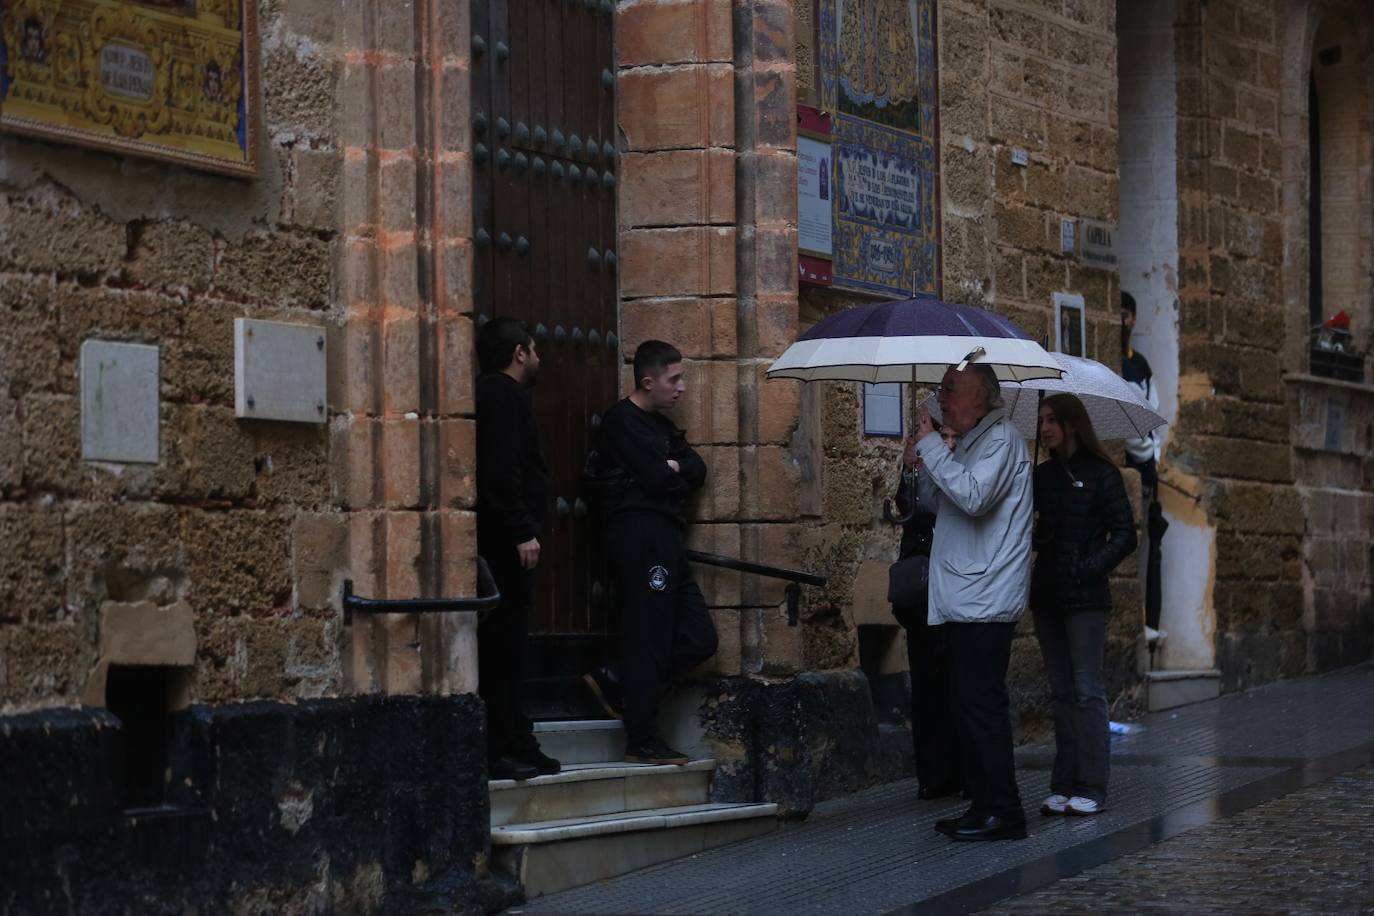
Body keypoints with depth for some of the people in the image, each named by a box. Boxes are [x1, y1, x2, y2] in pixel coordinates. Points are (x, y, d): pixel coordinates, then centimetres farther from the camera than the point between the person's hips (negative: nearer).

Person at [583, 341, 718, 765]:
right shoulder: (624, 421, -8)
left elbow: (697, 471, 13)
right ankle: (642, 742, -6)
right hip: (641, 534, -10)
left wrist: (673, 468, -6)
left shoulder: (660, 425, 22)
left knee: (698, 638, 7)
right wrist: (678, 476, 4)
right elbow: (657, 479, -17)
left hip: (664, 539, 10)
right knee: (648, 640, -9)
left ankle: (613, 682, 11)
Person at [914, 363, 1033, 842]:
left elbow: (973, 497, -25)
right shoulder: (971, 443, 20)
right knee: (969, 708, 12)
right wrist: (924, 460, 11)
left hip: (985, 604, -10)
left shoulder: (1001, 439, -9)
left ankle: (1003, 812, -8)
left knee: (983, 708, -10)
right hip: (963, 602, 10)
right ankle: (983, 806, 16)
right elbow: (936, 501, 26)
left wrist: (930, 445, -18)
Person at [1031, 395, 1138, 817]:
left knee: (1087, 692, -6)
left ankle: (1091, 788, -4)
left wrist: (1091, 568, -17)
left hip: (1085, 597, -6)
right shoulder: (1041, 476, 12)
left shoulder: (1100, 473, -5)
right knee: (1062, 693, 9)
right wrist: (1028, 529, -7)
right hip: (1047, 595, 6)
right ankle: (1064, 786, 12)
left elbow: (1124, 535, -7)